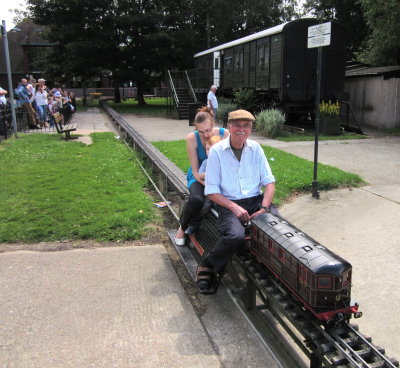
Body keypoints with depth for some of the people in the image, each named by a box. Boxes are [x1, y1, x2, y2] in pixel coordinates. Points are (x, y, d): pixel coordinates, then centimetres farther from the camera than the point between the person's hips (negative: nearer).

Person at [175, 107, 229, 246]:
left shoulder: (225, 134, -15)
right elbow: (195, 171, -15)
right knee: (196, 199, -35)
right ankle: (182, 228, -3)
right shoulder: (192, 138, -17)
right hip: (198, 177, -2)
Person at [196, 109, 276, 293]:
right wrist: (235, 208, -16)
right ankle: (207, 267, -5)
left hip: (256, 200, 4)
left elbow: (269, 182, 7)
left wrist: (264, 208, -10)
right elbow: (211, 191, -4)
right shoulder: (216, 151, -2)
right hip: (228, 203, -3)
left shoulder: (255, 148, 9)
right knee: (236, 236, -33)